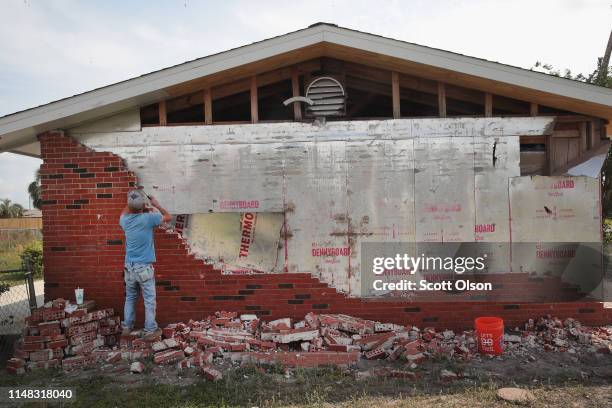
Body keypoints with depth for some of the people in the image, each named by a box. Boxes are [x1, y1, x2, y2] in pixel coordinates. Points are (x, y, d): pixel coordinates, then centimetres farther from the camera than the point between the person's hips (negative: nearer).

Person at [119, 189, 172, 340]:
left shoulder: (125, 220, -1)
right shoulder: (148, 218, -16)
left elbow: (124, 213, 26)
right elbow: (168, 217, 1)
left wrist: (133, 204, 26)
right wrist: (156, 205, 11)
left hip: (129, 267, 5)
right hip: (144, 267, -5)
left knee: (130, 298, 19)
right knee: (149, 300, 4)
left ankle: (127, 326, 28)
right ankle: (150, 330, 8)